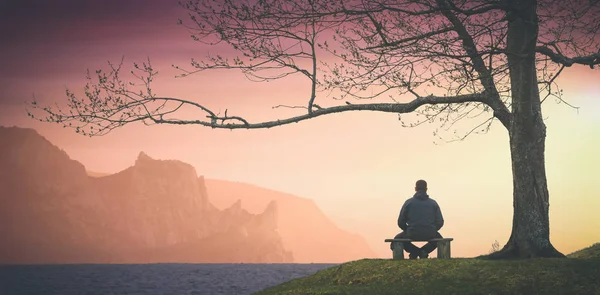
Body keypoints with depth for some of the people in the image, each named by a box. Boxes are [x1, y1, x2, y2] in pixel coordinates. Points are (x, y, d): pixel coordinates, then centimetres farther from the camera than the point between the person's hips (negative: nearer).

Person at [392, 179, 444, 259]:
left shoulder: (408, 202, 3)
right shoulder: (433, 203, 7)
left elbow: (401, 222, 3)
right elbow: (440, 222, 4)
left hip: (412, 234, -2)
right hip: (430, 235, 2)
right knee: (438, 238, 36)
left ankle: (414, 251, 1)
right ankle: (424, 251, 8)